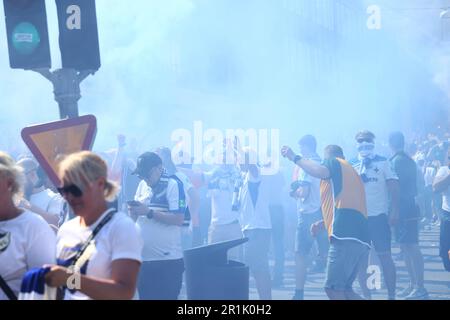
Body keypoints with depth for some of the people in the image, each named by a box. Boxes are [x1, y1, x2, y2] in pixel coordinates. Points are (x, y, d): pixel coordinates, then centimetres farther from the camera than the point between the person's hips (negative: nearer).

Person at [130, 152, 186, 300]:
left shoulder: (173, 184, -8)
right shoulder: (143, 185, 13)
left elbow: (179, 219, -17)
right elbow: (135, 217, 18)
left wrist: (149, 212, -20)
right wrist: (133, 210, -5)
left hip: (168, 261, -7)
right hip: (143, 259, 7)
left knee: (166, 297, -3)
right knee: (145, 296, 11)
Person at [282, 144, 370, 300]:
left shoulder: (334, 162, 7)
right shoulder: (351, 172, 32)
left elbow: (319, 171, -18)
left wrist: (295, 157, -6)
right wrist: (323, 223, 42)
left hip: (346, 236, -9)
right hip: (361, 239, 9)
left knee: (333, 289, -8)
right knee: (344, 289, 14)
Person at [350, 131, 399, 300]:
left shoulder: (383, 162, 2)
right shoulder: (352, 165, 9)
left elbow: (393, 188, -2)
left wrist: (394, 211, -9)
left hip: (379, 216, -3)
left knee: (385, 256, -2)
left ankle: (391, 295, 5)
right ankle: (366, 295, 15)